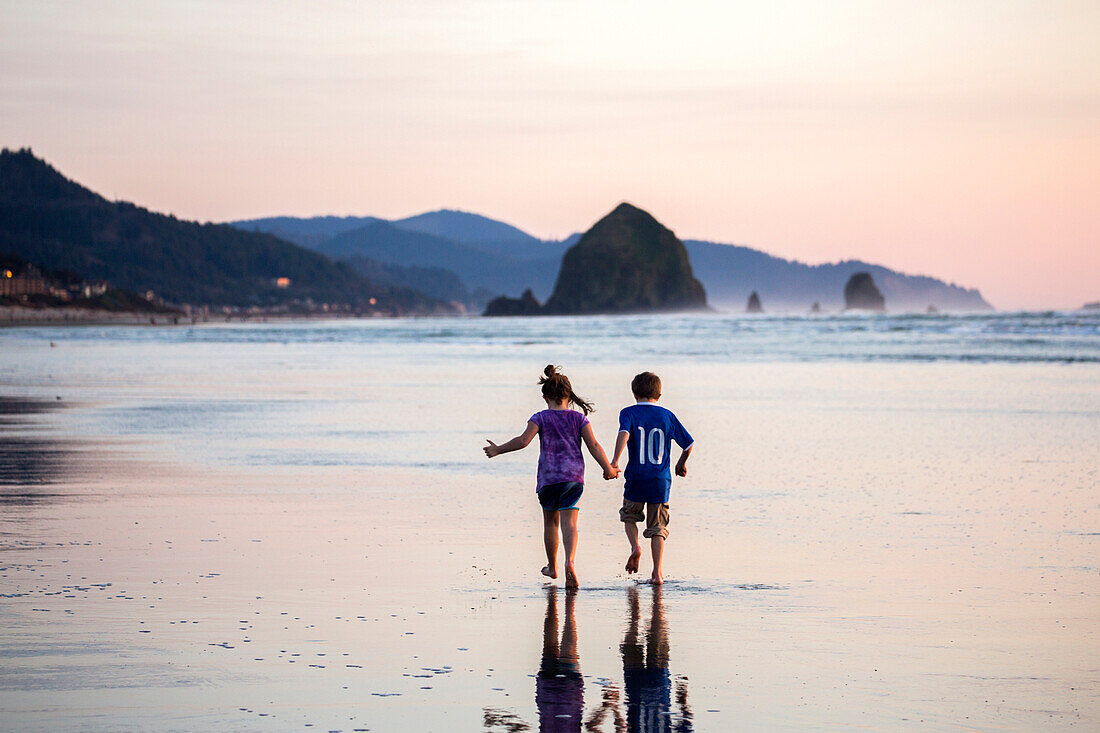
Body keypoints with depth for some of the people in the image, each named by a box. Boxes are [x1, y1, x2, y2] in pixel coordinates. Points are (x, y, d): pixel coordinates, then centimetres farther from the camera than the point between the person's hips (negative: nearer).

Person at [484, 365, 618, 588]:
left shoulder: (541, 418, -1)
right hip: (574, 477, 1)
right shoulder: (579, 418, 5)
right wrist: (608, 469, 7)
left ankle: (552, 566, 28)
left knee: (550, 521, 16)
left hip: (548, 477, -1)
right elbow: (594, 446, -1)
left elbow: (523, 440, -12)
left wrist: (498, 450, -1)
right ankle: (570, 561, -31)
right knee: (569, 522, -6)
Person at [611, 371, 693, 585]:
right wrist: (682, 463, 29)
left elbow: (624, 434, -22)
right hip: (661, 480, 1)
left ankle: (635, 546, 0)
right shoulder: (667, 416, 6)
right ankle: (657, 573, -1)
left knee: (629, 515, 24)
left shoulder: (629, 413, -1)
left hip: (636, 479, -1)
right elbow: (688, 443, 10)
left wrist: (615, 461, -29)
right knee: (657, 527, 7)